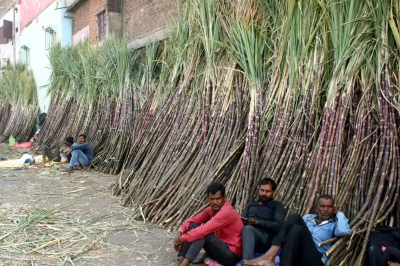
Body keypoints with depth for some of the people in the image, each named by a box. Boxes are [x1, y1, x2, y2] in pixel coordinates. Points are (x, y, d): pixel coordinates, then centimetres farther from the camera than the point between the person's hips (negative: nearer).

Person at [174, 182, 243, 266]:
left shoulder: (226, 212, -25)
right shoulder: (211, 209, 1)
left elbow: (203, 230, -31)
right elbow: (193, 220, 3)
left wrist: (182, 239, -23)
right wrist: (179, 232, -17)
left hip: (231, 254, -8)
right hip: (219, 249, 9)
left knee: (203, 233, -28)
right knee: (193, 225, -3)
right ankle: (181, 259, -16)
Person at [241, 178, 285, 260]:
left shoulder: (277, 205, 19)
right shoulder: (251, 204, 33)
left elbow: (279, 225, 2)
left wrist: (258, 222, -7)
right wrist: (242, 222, -4)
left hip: (264, 237, -3)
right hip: (245, 235, 4)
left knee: (247, 229, -37)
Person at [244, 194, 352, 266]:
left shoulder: (334, 224, 19)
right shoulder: (308, 217, 29)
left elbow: (345, 231, -5)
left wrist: (339, 213, 11)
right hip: (296, 255, 3)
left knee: (296, 229, -28)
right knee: (294, 217, -19)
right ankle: (270, 256, -34)